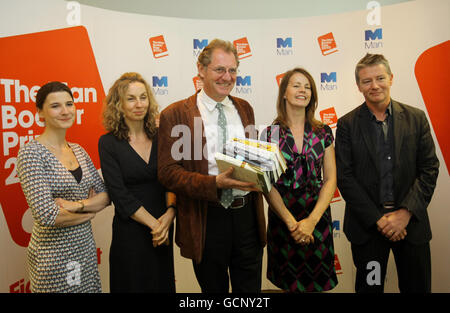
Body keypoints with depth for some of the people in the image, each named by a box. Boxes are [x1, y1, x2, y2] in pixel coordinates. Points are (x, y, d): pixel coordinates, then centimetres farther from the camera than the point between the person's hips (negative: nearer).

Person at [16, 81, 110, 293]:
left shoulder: (78, 150, 7)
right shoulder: (31, 153, -14)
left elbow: (105, 195, 4)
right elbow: (47, 215, -21)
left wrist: (77, 205, -14)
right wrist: (89, 211, -7)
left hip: (86, 249, 6)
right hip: (54, 255, -6)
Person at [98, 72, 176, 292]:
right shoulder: (108, 143, -7)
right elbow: (120, 195, -12)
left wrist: (170, 212, -16)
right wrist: (154, 224, -15)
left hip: (163, 232, 4)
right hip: (130, 232, -3)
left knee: (163, 284, 16)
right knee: (134, 284, 9)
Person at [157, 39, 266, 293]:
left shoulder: (244, 108, 9)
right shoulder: (175, 114, -7)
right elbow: (168, 172, -12)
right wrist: (215, 183, -25)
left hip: (247, 215, 4)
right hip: (207, 220, -3)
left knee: (250, 287, 16)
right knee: (214, 289, 17)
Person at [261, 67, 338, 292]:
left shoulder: (323, 133, 4)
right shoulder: (270, 134, -1)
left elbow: (330, 179, 0)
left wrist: (311, 220, -11)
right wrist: (291, 222, -13)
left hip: (318, 217, 1)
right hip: (281, 218, -1)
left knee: (316, 283, 10)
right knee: (288, 283, 10)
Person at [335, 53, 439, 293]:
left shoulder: (416, 118, 2)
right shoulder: (347, 124, -2)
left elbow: (429, 169, -1)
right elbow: (344, 177, -6)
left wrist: (405, 213, -12)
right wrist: (377, 218, -12)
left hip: (411, 221, 2)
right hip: (367, 225, -1)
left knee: (417, 286, 13)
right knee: (369, 286, 12)